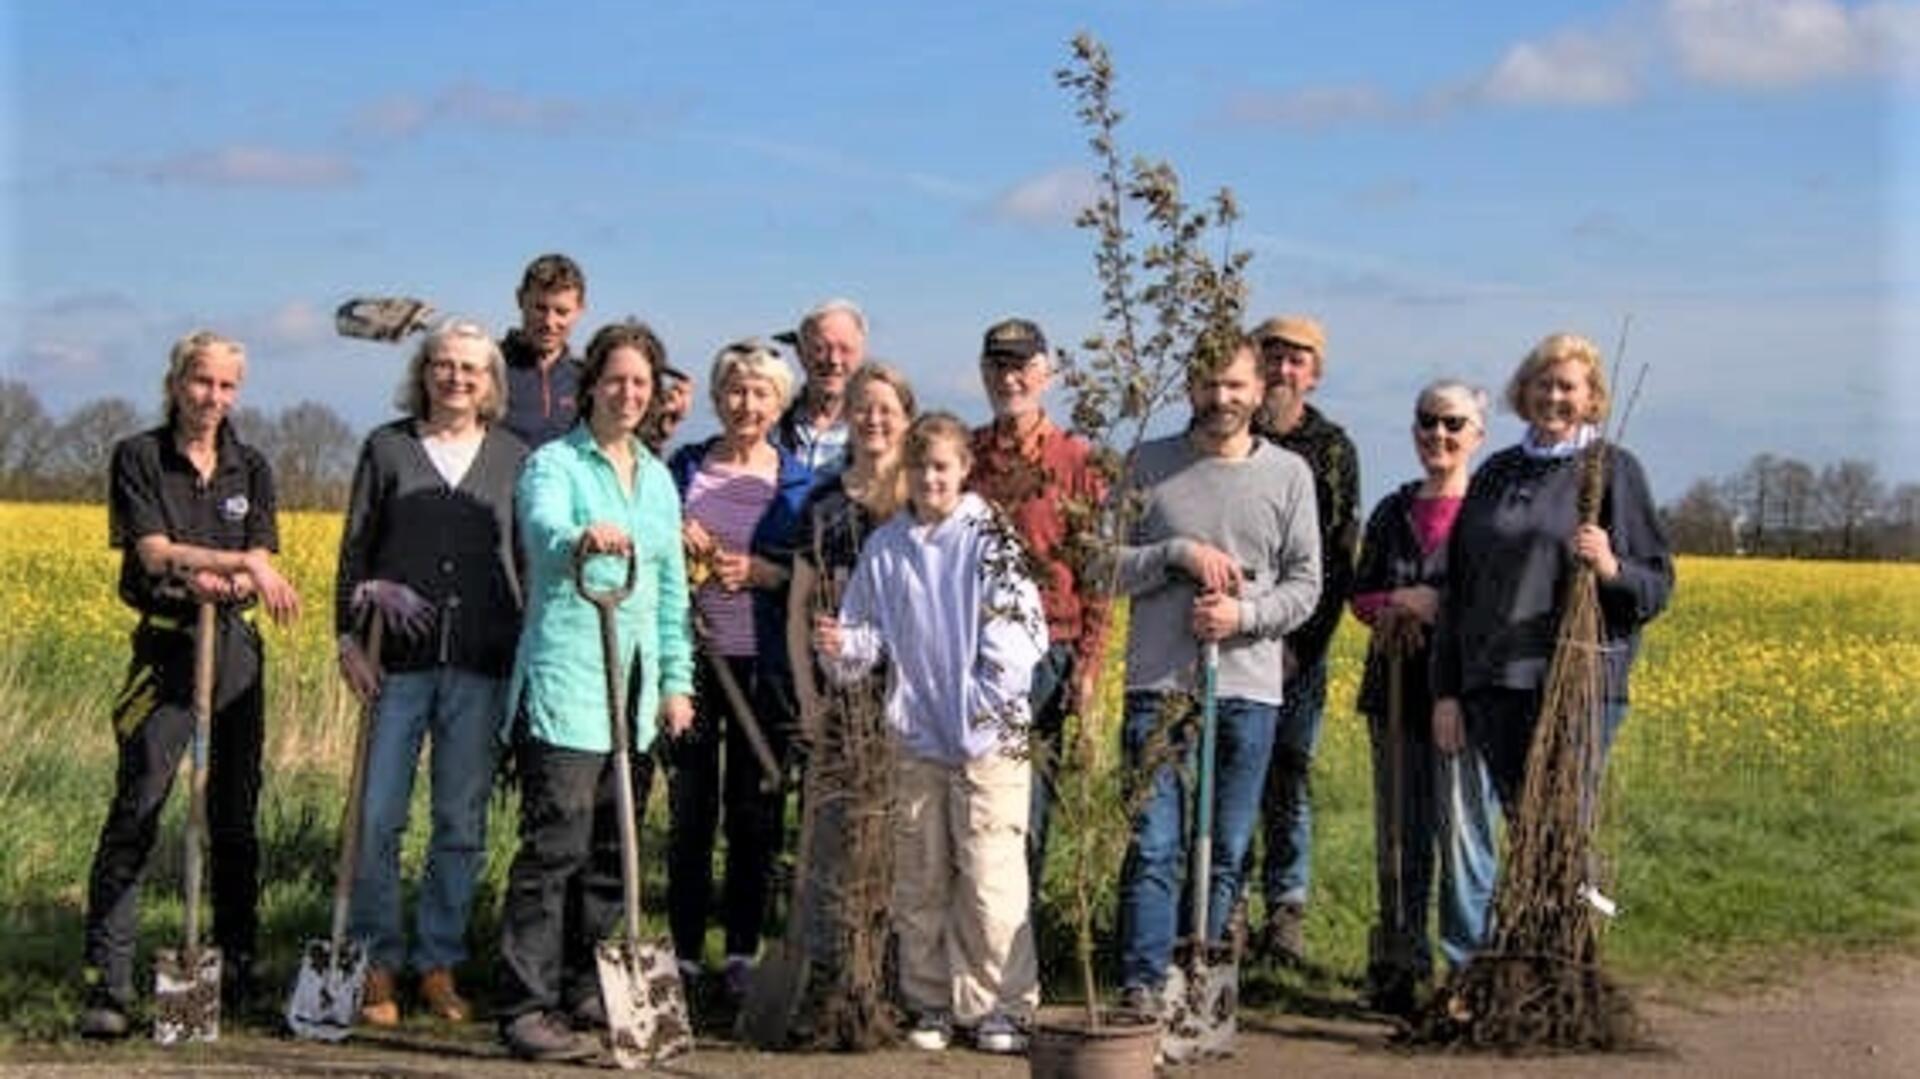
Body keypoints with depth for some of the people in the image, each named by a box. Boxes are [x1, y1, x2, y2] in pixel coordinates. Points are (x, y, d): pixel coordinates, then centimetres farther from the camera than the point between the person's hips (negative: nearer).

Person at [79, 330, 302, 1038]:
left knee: (236, 817, 9)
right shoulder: (137, 457, 0)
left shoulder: (250, 468, 10)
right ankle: (106, 987, -14)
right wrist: (243, 562, -23)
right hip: (165, 648, -4)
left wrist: (222, 582, -21)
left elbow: (262, 574, 1)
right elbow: (156, 553, -12)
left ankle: (236, 972, 20)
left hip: (235, 648, 4)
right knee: (135, 814, -12)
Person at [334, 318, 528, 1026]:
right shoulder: (387, 448, 7)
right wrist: (348, 636, -2)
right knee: (379, 815, -2)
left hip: (481, 662, 1)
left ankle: (439, 964, 16)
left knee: (463, 821, 5)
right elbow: (355, 548, 7)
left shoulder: (514, 457, 10)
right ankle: (376, 965, 9)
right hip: (400, 656, -1)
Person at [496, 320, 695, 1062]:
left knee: (613, 849, 11)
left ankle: (587, 992, 22)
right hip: (565, 685, -7)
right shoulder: (553, 464, -3)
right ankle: (526, 1008, -10)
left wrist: (676, 680, 15)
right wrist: (583, 538, -47)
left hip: (636, 687, 7)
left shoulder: (658, 478, 17)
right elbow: (544, 530, -25)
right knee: (555, 847, -11)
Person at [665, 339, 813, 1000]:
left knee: (754, 810, 4)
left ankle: (743, 951, 13)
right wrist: (672, 542, -7)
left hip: (762, 664, -1)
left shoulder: (798, 482, 5)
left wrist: (763, 572, -13)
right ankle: (684, 951, 10)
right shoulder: (684, 467, 8)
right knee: (688, 805, 2)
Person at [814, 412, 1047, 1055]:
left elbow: (1023, 626, -7)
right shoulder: (885, 548, 9)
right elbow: (869, 636, 12)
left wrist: (988, 702, -15)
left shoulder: (991, 537, -2)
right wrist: (839, 646, -10)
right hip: (916, 736, 4)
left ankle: (1000, 1007, 4)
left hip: (990, 736, -4)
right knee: (919, 879, 9)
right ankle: (931, 1003, 21)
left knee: (991, 876, -6)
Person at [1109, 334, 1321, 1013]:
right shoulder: (1150, 464, 7)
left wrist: (1245, 613, -10)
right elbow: (1109, 567, 4)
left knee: (1226, 853, 5)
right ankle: (1142, 985, -4)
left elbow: (1305, 584, 6)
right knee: (1153, 846, -6)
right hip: (1159, 683, -1)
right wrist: (1179, 553, -10)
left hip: (1249, 686, 1)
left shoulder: (1289, 474, 8)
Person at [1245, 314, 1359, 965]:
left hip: (1296, 641, 0)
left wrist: (1303, 641, -7)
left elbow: (1338, 556, 2)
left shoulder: (1334, 451, 6)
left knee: (1289, 772, 2)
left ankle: (1286, 912, 9)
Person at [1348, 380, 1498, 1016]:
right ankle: (1397, 969, 18)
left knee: (1462, 832, -4)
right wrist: (1395, 605, -8)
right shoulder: (1392, 511, 15)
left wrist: (1433, 605, -16)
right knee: (1398, 835, 10)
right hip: (1395, 688, 6)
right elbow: (1359, 595, 13)